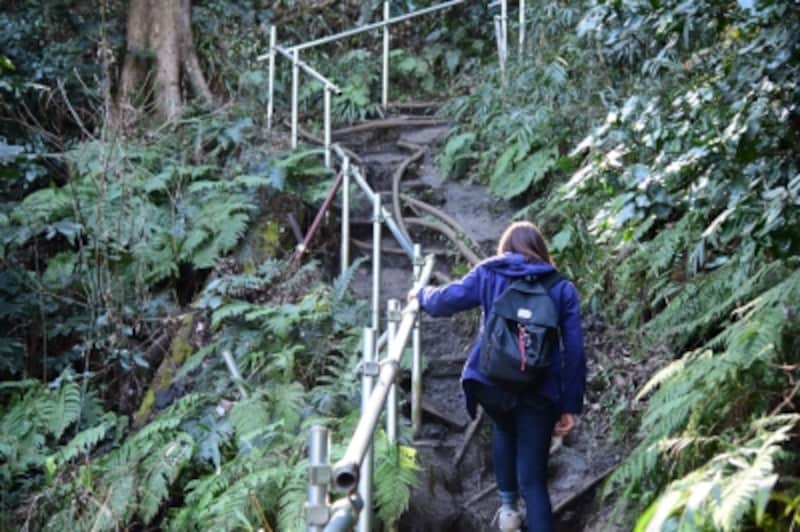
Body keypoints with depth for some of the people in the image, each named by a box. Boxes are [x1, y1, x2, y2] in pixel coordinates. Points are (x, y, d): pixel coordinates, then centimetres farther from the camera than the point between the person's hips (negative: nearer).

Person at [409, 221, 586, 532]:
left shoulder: (488, 274, 10)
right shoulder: (562, 288, 12)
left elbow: (447, 300, 5)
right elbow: (574, 351, 7)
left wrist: (422, 296, 28)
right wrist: (570, 406, 9)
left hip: (489, 381, 1)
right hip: (538, 391, -1)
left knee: (504, 429, 36)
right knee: (533, 481, 4)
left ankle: (507, 504, 32)